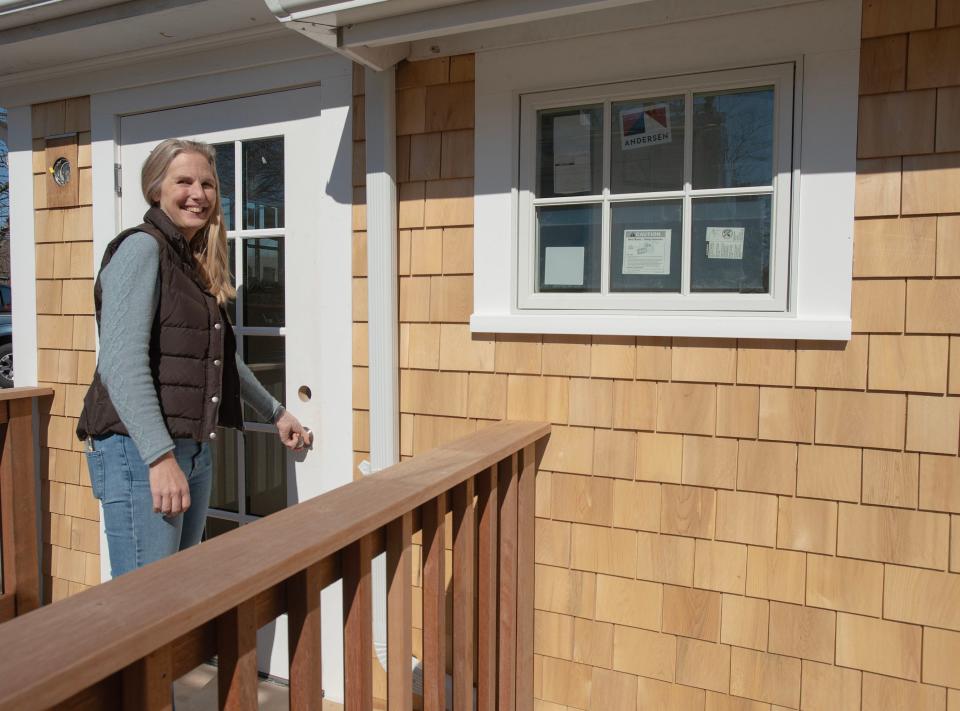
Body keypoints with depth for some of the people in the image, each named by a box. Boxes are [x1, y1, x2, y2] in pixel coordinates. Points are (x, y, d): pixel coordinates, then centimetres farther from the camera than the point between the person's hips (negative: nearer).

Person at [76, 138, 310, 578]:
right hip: (141, 450, -8)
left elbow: (220, 357, 27)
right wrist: (160, 457, -23)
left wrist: (275, 413, 31)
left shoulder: (196, 264, 17)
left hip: (194, 451, 9)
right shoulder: (141, 248, -8)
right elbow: (122, 363, -18)